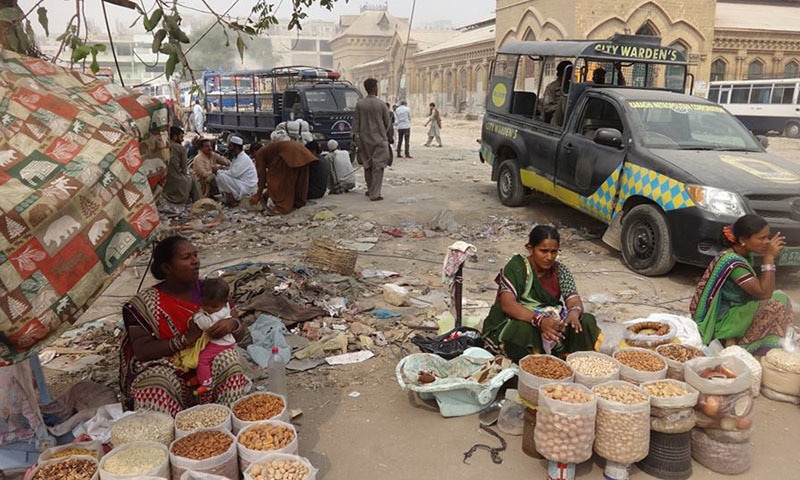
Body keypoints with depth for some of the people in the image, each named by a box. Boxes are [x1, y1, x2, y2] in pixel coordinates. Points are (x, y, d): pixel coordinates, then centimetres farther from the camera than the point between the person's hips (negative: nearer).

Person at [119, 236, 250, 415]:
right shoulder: (144, 304, -4)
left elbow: (241, 334, 4)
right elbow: (141, 350, -13)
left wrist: (232, 324, -21)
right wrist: (186, 338, -23)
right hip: (169, 371, -2)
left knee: (227, 359, -28)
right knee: (153, 380, -33)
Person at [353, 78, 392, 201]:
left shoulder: (359, 104, -1)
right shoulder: (381, 104, -8)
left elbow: (356, 122, 2)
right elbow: (388, 123, 0)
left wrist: (356, 138, 8)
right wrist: (390, 136, 14)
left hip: (364, 139, 3)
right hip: (379, 139, -3)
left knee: (367, 166, 16)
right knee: (377, 167, -1)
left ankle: (370, 190, 27)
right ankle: (374, 194, -6)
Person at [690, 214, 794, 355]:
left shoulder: (743, 256, 3)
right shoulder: (732, 262, -26)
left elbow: (758, 289, 6)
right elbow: (764, 293, -25)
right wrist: (769, 257, -23)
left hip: (731, 311, 10)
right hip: (719, 323, -10)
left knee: (780, 297, 3)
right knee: (774, 306, -19)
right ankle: (742, 348, -6)